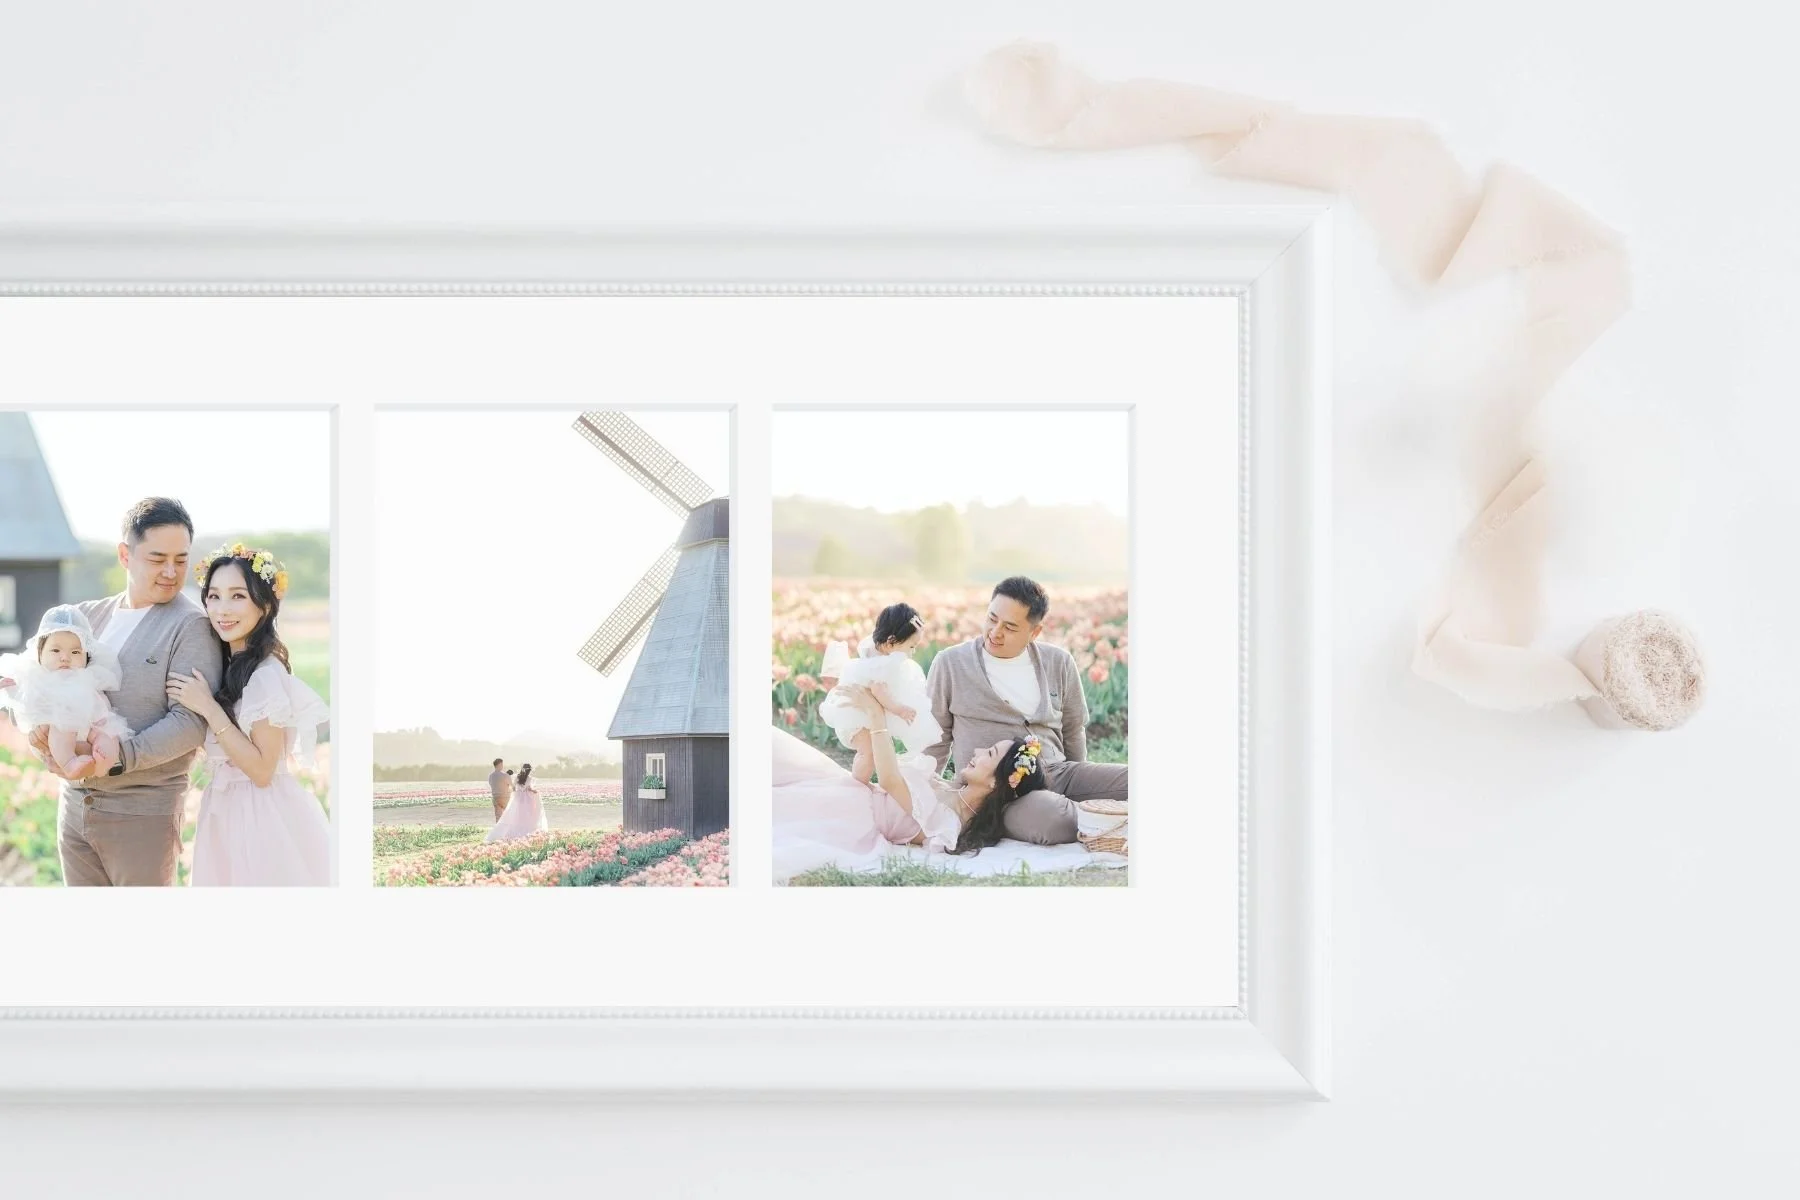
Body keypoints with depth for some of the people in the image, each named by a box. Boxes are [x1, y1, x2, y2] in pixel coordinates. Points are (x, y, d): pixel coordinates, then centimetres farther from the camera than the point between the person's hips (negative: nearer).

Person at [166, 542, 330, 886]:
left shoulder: (266, 675, -20)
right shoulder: (225, 666, 8)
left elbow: (262, 770, -21)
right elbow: (215, 747, 10)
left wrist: (208, 709, -21)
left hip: (263, 819, -9)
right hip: (229, 810, 9)